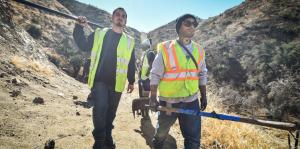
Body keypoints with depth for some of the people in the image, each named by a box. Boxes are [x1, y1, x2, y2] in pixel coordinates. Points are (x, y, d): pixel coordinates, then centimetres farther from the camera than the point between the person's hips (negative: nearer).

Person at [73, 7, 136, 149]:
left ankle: (107, 136, 33)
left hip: (116, 83, 2)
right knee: (100, 108, -16)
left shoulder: (129, 41, 7)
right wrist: (79, 28, -8)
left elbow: (131, 64, 11)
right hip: (99, 80, -2)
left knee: (111, 111, 13)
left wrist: (131, 81, 12)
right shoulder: (99, 33, 5)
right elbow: (83, 45, 4)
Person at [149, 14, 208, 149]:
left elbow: (202, 75, 12)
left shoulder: (199, 51, 3)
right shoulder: (166, 49, -10)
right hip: (168, 101, -2)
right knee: (162, 131, 20)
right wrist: (153, 98, -8)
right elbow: (155, 75, -7)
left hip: (192, 101, 3)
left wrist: (204, 96, 12)